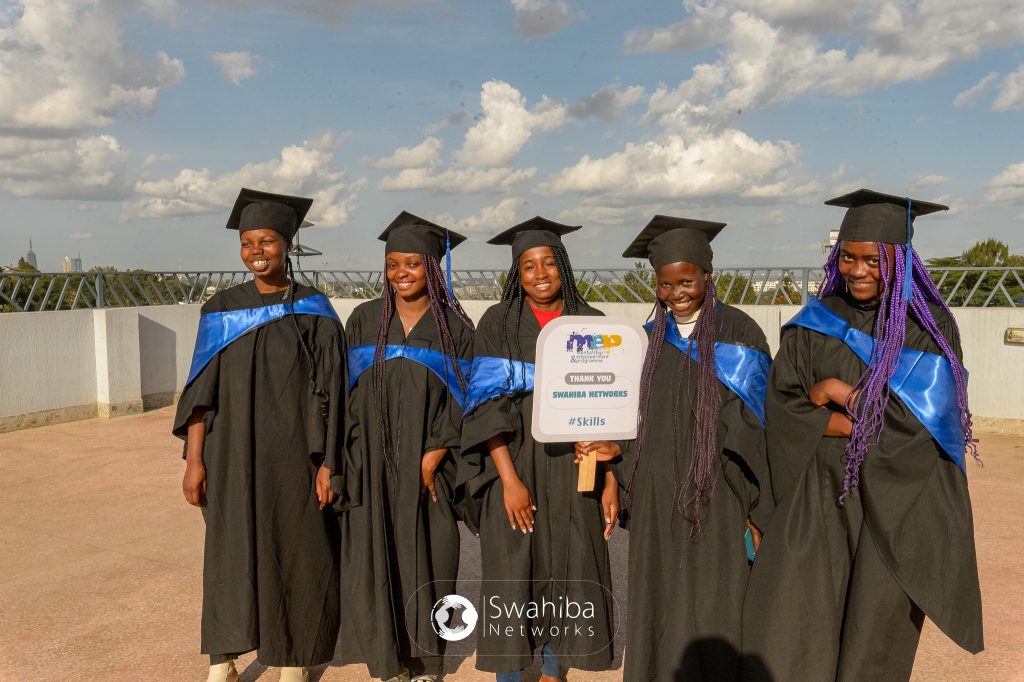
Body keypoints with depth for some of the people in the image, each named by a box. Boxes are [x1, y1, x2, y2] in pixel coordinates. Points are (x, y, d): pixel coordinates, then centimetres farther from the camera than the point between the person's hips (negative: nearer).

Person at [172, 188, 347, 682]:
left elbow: (328, 394, -5)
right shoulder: (221, 309, 3)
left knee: (294, 556, 8)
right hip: (233, 457, 2)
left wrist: (327, 462, -9)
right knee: (230, 555, 9)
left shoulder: (314, 312, -3)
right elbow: (201, 391, 2)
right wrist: (194, 459, -3)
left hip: (293, 457, -2)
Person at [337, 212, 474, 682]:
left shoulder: (454, 325, 1)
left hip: (429, 462, -1)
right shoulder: (365, 320, 5)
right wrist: (358, 457, -4)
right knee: (378, 555, 3)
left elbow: (463, 396, -3)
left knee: (427, 554, 5)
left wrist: (434, 454, -12)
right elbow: (350, 392, 5)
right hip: (374, 462, 1)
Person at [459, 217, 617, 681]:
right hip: (515, 462, -2)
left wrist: (611, 480, -3)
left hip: (574, 466, 2)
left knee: (567, 567, 10)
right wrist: (509, 479, -18)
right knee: (512, 570, 4)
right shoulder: (498, 323, -4)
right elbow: (487, 404, -10)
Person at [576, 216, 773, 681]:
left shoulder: (738, 333, -7)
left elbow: (755, 428, -8)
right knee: (659, 607, 11)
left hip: (716, 495, -4)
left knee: (709, 620, 1)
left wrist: (758, 510, -9)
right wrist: (617, 448, -3)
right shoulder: (651, 338, 8)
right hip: (658, 496, 5)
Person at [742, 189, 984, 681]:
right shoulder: (814, 323, 2)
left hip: (894, 504, -1)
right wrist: (874, 426, -11)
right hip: (818, 496, 1)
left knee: (873, 638, 9)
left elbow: (921, 418, -12)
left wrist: (840, 392, -9)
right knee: (784, 631, -4)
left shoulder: (931, 327, -3)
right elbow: (783, 406, -5)